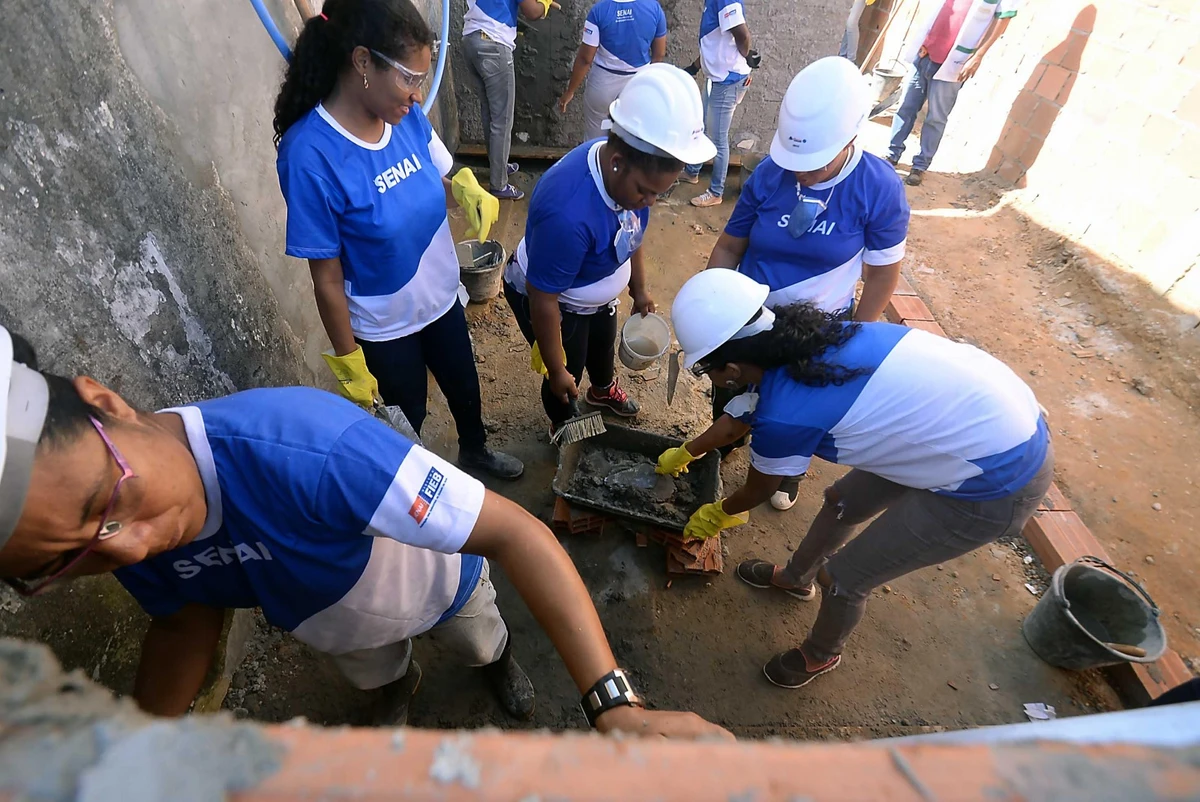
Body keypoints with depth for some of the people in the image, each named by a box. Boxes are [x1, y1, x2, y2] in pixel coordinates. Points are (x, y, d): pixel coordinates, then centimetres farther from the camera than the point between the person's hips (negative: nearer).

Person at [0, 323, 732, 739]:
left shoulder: (303, 447, -51)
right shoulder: (127, 544, -28)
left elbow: (512, 531, -51)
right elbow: (186, 618, -6)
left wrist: (616, 704, -55)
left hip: (441, 580, -4)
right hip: (342, 628, 5)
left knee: (480, 644, 32)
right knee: (374, 673, 39)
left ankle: (498, 659, 70)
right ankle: (401, 685, 77)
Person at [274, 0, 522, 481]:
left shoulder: (408, 117, -11)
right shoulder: (310, 155, -27)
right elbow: (327, 278, -20)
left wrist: (464, 189, -18)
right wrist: (349, 362, -13)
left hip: (441, 298, 5)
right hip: (384, 327, -5)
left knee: (464, 386, 25)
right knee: (408, 416, 18)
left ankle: (475, 450, 56)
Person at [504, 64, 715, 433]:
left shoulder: (631, 172, -20)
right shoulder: (568, 213, -43)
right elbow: (543, 301, -32)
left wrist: (639, 288, 13)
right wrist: (556, 370, -20)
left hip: (599, 292, 7)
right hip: (552, 300, -7)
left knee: (604, 344, 32)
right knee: (567, 378, 16)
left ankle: (604, 389, 65)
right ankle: (564, 429, 48)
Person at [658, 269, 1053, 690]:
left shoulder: (784, 416, -29)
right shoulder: (799, 339, -5)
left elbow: (759, 491, -4)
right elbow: (740, 418, 13)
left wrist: (718, 513, 18)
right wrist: (684, 453, 29)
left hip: (998, 481, -8)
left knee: (843, 576, 7)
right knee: (842, 501, 23)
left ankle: (821, 655, 39)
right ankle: (795, 577, 51)